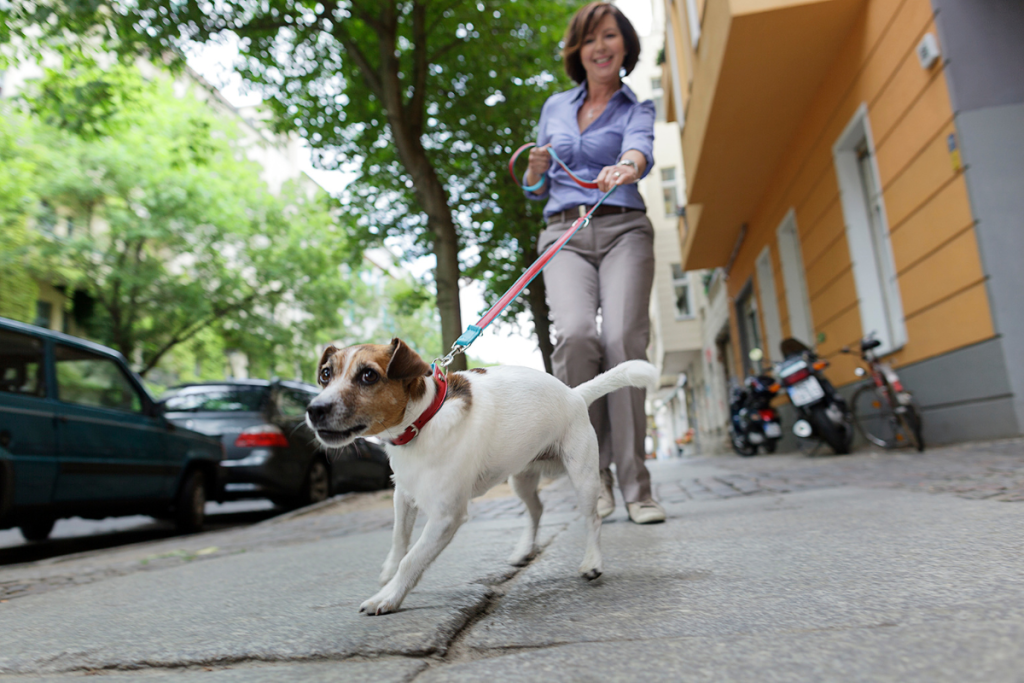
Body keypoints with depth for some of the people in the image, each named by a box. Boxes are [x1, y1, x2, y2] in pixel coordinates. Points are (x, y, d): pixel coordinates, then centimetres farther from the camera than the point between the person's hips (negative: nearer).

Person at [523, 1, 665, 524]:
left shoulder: (637, 110, 12)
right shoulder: (555, 107, 21)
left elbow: (640, 149, -13)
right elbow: (535, 191, 24)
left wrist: (625, 166, -38)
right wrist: (536, 166, 1)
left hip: (623, 231, -1)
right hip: (564, 235, 2)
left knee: (623, 340, -23)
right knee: (575, 333, -26)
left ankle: (635, 487, -15)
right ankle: (593, 472, -13)